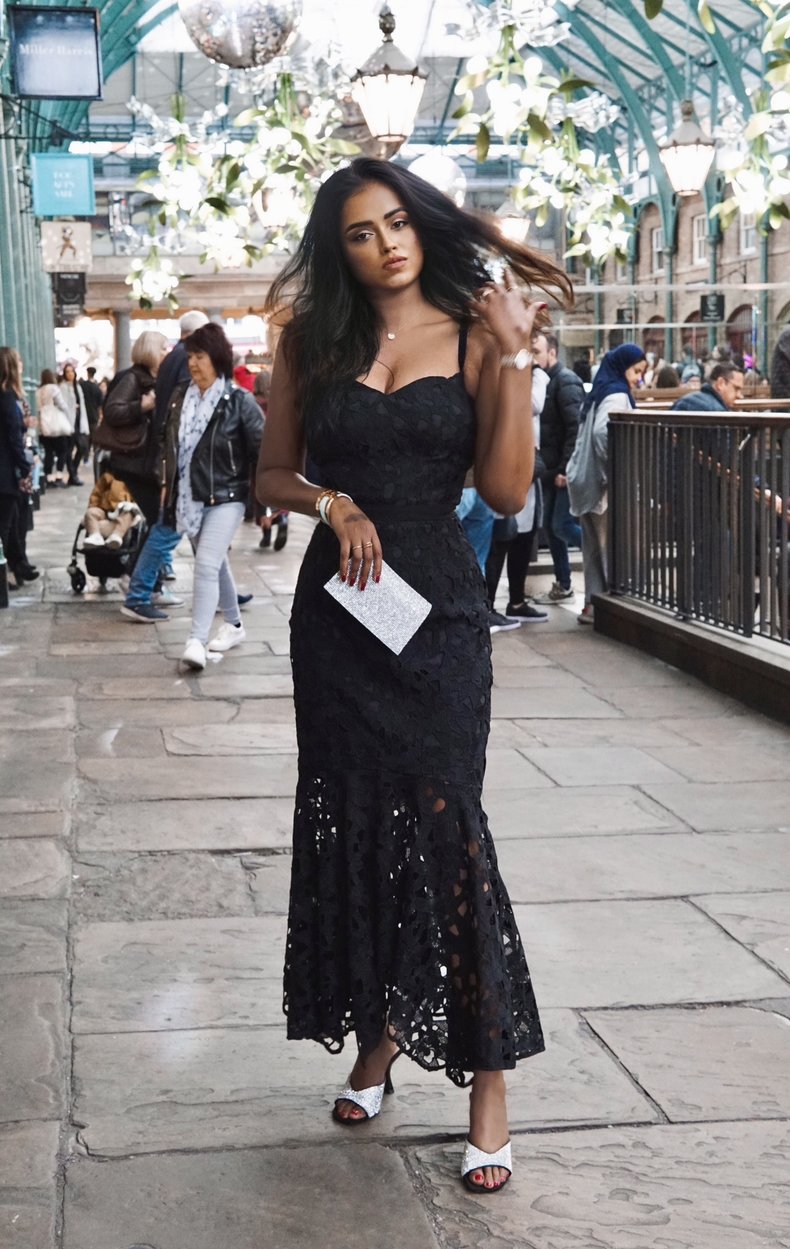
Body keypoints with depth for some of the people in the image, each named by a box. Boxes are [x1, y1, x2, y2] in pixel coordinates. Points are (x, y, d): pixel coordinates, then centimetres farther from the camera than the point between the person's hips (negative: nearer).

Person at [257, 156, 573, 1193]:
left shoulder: (475, 336, 2)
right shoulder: (313, 342, 7)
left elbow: (508, 490, -5)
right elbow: (273, 474, 13)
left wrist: (515, 356, -11)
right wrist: (332, 504, -7)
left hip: (439, 611, -3)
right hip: (337, 605, 3)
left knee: (443, 825, -8)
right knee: (349, 823, 7)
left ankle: (489, 1080, 0)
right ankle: (376, 1038, 26)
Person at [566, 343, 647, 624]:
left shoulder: (599, 392, 18)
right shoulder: (617, 395, -10)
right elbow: (603, 433, -25)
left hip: (588, 482, 9)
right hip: (605, 485, -9)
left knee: (594, 546, 11)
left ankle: (593, 602, 13)